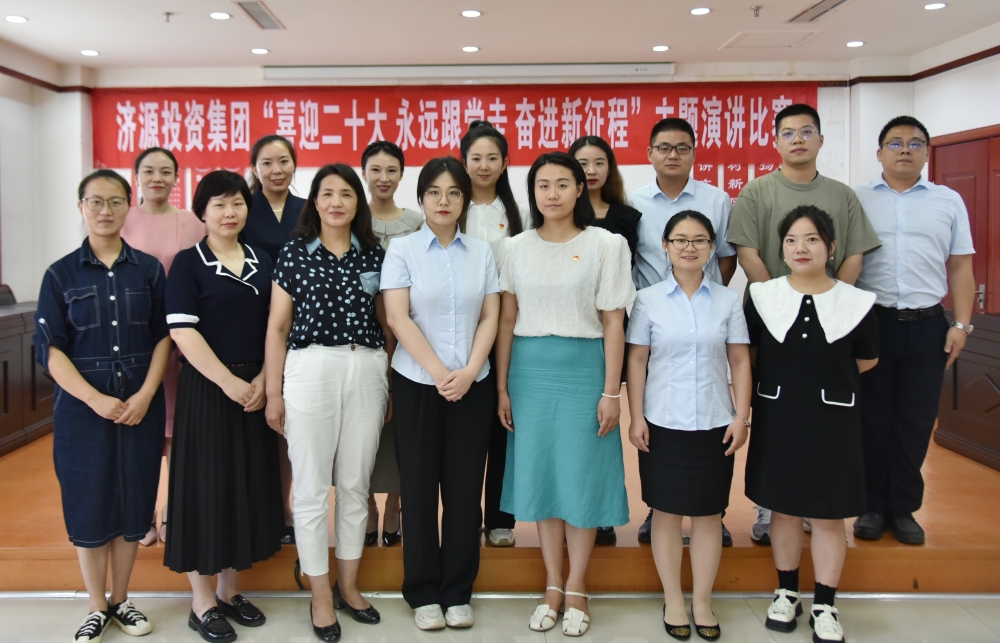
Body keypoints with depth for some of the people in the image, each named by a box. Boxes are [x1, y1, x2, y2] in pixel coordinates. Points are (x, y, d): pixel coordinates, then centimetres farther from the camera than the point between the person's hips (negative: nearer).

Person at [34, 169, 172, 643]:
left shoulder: (149, 269, 4)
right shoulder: (61, 274, 1)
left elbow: (164, 337, 3)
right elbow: (50, 347, -4)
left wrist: (145, 396, -10)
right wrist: (96, 400, -14)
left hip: (140, 404, 1)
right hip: (83, 405, -1)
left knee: (133, 502, 7)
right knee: (89, 504, 4)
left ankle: (121, 601, 24)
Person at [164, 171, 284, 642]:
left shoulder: (263, 263, 10)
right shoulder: (188, 264, -4)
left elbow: (276, 326, 8)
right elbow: (183, 332, -12)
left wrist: (263, 380, -5)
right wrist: (229, 382, -17)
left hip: (256, 388, 5)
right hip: (208, 388, -5)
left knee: (249, 483, 9)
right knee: (207, 484, 0)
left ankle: (229, 590, 24)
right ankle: (202, 602, 13)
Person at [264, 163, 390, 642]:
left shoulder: (373, 254, 9)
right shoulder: (295, 253, 2)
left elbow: (386, 322, 13)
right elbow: (277, 327, 2)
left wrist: (391, 385, 10)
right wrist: (273, 392, -1)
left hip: (368, 372, 3)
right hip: (311, 370, -2)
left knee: (355, 484, 11)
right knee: (312, 487, 3)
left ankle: (347, 585, 27)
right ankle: (320, 595, 17)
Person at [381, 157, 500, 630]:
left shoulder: (481, 253, 7)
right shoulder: (401, 250, 0)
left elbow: (490, 318, 3)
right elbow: (397, 318, -8)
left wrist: (468, 372, -11)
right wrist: (439, 373, -15)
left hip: (472, 385, 2)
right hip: (418, 383, -2)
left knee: (465, 489, 6)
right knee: (419, 487, 5)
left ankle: (458, 592, 19)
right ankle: (423, 593, 18)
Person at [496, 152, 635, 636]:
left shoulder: (607, 245, -2)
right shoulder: (515, 248, 5)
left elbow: (613, 322, -3)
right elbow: (507, 321, 6)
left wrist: (611, 392, -7)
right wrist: (502, 387, 3)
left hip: (584, 367, -2)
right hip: (530, 369, 3)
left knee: (582, 475, 3)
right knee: (540, 473, 8)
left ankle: (576, 588, 20)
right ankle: (552, 585, 23)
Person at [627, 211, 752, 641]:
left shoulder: (728, 300, 3)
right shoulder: (648, 299, 0)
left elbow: (740, 362, 4)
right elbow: (636, 360, 0)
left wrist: (741, 417, -2)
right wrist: (636, 418, -5)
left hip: (714, 425, 1)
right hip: (663, 424, -1)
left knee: (708, 514, 8)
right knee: (667, 513, 7)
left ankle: (703, 602, 23)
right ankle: (672, 601, 22)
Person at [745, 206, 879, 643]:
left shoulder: (855, 303, -5)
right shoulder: (761, 297, -3)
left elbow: (866, 360, 8)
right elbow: (748, 353, 9)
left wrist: (826, 378, 9)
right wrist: (784, 377, 7)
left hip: (833, 421, -1)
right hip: (777, 418, 1)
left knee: (829, 516, 8)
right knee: (783, 509, 13)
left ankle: (824, 606, 22)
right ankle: (787, 593, 31)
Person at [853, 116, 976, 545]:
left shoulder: (949, 202, 10)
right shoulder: (856, 200, 5)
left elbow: (959, 268, 9)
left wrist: (961, 323, 1)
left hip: (927, 325, 1)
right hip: (871, 321, -1)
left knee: (916, 421, 6)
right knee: (872, 418, 6)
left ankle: (903, 508, 20)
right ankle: (872, 507, 19)